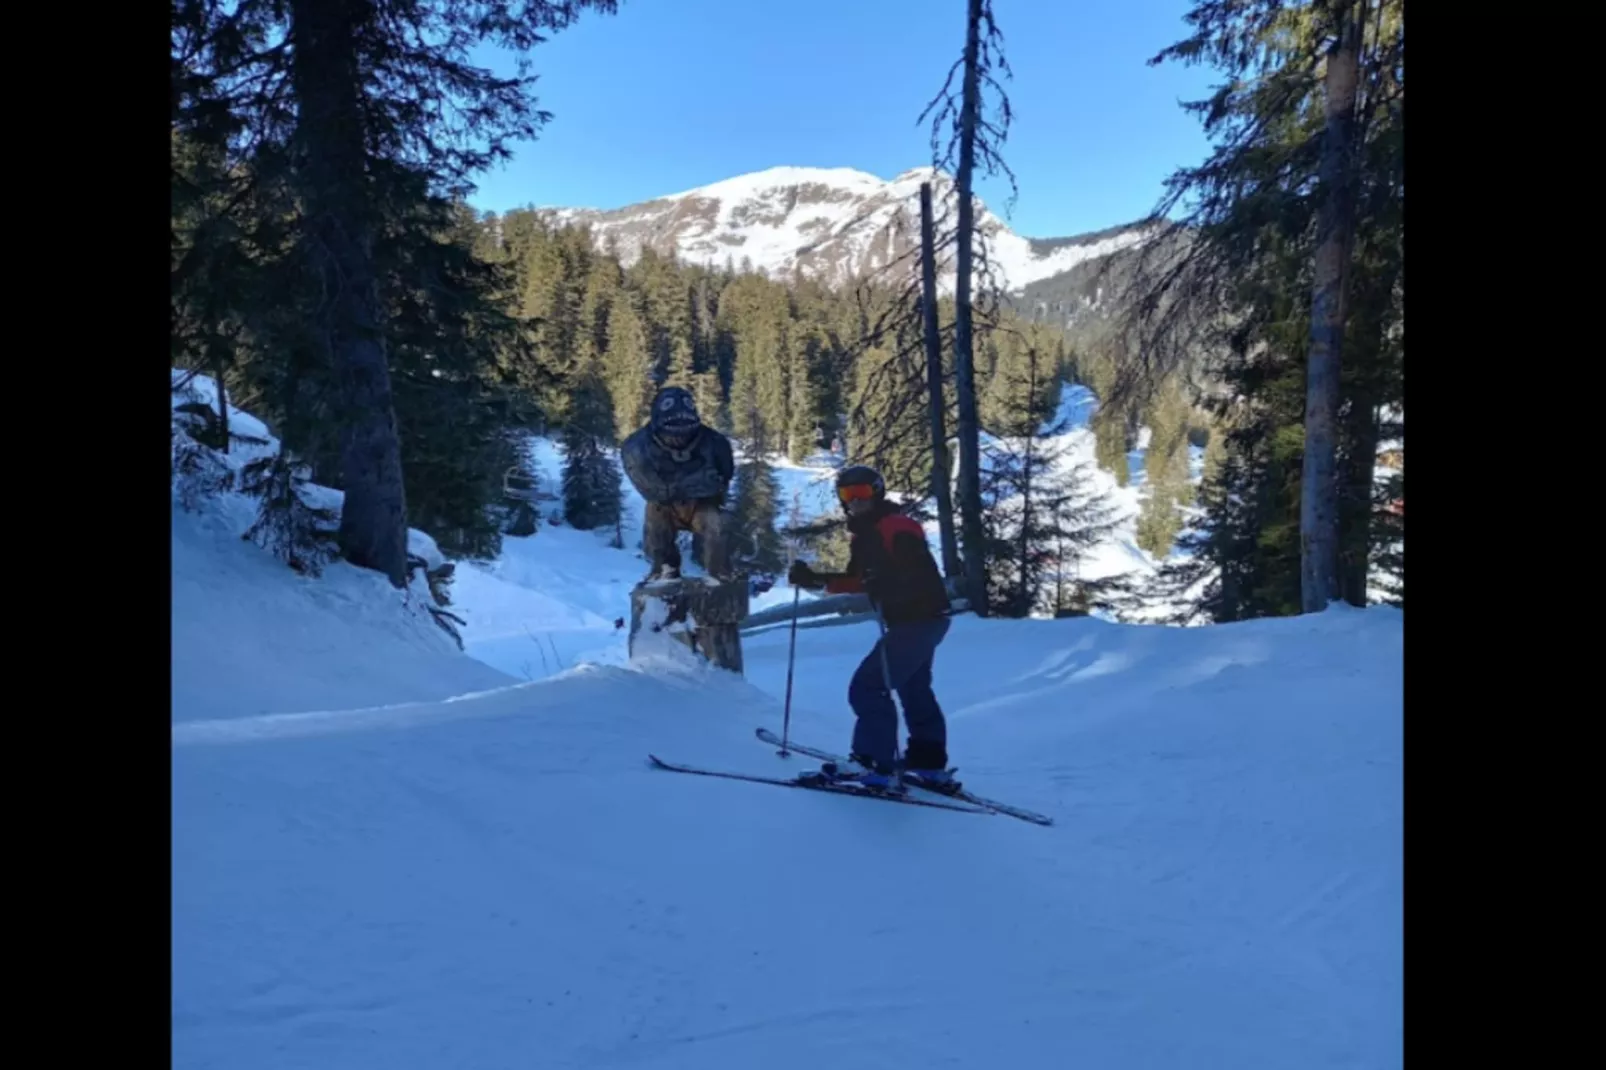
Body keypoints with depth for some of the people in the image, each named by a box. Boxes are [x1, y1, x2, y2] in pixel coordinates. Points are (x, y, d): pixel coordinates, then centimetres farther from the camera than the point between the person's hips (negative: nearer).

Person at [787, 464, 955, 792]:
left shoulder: (897, 528, -18)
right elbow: (857, 580, 17)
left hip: (920, 620, -11)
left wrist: (886, 583, -43)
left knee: (868, 687, -12)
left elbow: (922, 576, -27)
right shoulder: (866, 534, 11)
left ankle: (876, 766, -12)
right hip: (915, 620, 11)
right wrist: (815, 579, 6)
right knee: (915, 691, 21)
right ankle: (930, 766, 31)